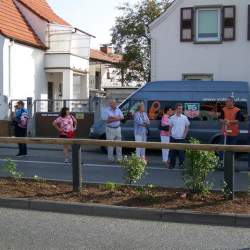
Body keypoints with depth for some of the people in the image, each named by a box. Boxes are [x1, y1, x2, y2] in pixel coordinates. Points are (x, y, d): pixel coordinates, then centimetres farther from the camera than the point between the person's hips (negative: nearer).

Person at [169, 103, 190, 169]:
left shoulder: (184, 118, 1)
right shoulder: (172, 118, 3)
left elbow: (187, 127, 7)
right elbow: (170, 127, 10)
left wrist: (185, 134, -5)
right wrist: (170, 134, -2)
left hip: (181, 138, -1)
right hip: (173, 138, 1)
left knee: (181, 152, 1)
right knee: (172, 152, 5)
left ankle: (181, 164, 13)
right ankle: (172, 164, 15)